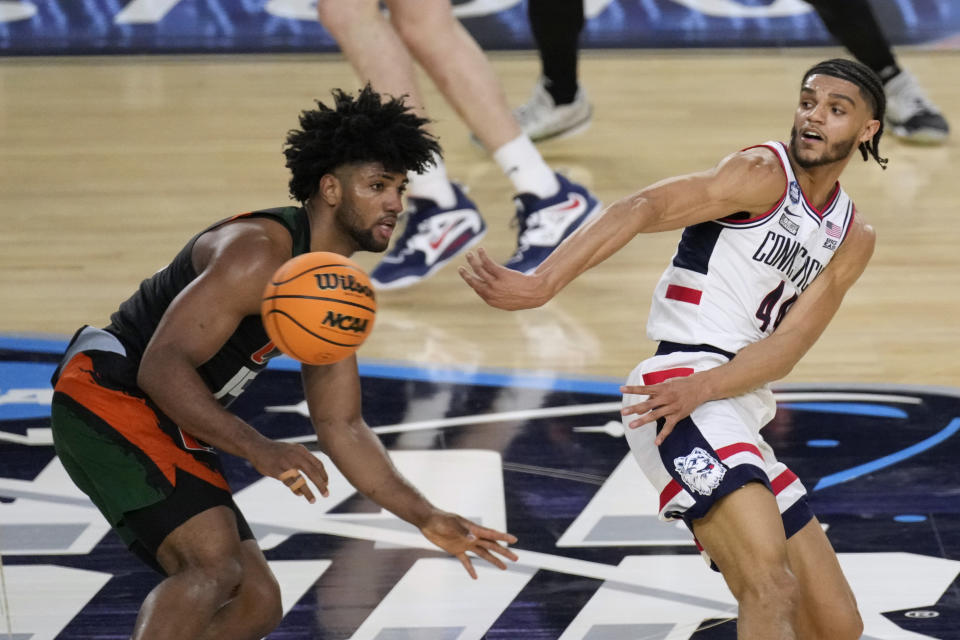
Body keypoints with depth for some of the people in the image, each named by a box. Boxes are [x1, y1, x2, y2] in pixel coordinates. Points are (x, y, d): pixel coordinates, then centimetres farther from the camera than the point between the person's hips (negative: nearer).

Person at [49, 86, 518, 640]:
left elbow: (342, 429, 16)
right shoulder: (259, 252, -22)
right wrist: (258, 448, -37)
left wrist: (428, 519, 8)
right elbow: (161, 367, -28)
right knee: (215, 562, -27)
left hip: (168, 428, 10)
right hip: (106, 398, -10)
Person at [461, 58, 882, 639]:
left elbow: (787, 347, 0)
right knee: (773, 590, -28)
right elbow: (642, 210, -22)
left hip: (741, 412, 9)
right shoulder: (763, 175, -6)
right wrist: (541, 284, -39)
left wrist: (702, 388, -20)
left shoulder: (853, 238, 14)